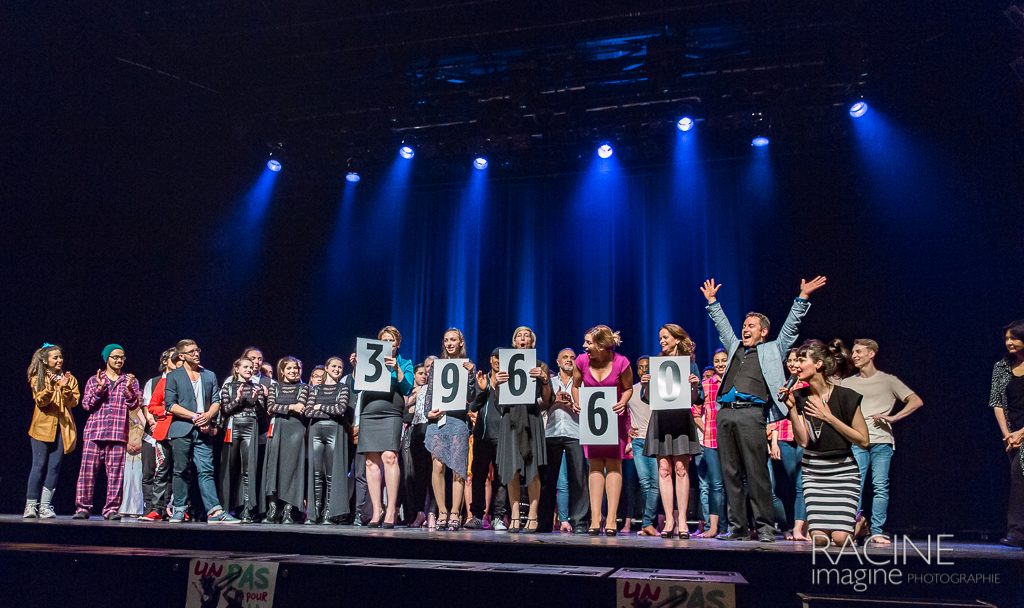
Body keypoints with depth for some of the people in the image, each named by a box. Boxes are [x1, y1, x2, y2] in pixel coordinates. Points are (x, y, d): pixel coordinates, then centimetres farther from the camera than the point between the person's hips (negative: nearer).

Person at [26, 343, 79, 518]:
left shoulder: (70, 379, 11)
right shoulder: (37, 379, 6)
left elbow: (74, 402, 0)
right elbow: (40, 401, -8)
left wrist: (65, 388, -15)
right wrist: (50, 387, -24)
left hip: (62, 428, 2)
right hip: (42, 427, -2)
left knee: (54, 467, -1)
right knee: (39, 465, -3)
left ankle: (45, 506, 3)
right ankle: (31, 505, 5)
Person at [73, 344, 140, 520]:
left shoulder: (130, 381, 13)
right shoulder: (94, 380, 14)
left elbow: (133, 405, 3)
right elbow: (86, 405, 5)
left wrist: (129, 388, -14)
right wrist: (99, 388, -8)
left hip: (118, 433, 0)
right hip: (94, 432, 0)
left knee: (116, 473, -3)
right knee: (88, 471, -3)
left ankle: (111, 509, 2)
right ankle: (83, 508, 4)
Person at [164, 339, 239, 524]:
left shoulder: (210, 376, 16)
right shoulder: (173, 376, 6)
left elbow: (216, 401, 12)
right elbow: (170, 405, -3)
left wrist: (207, 416, -8)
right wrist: (194, 416, -11)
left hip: (204, 431, 2)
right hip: (181, 430, -2)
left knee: (206, 471, -5)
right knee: (180, 471, 4)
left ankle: (215, 512, -12)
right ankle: (178, 510, 14)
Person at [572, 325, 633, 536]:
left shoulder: (621, 363, -16)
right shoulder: (582, 360, -9)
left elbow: (628, 388, -1)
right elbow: (575, 386, 6)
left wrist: (623, 402, -20)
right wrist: (577, 403, -12)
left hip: (615, 416, -2)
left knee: (613, 464, -3)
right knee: (595, 466, 1)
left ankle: (611, 519, 0)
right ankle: (595, 519, 1)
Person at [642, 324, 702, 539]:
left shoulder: (688, 362, 6)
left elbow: (696, 399, 3)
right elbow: (648, 399, 12)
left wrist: (695, 384, -16)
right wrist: (646, 384, -6)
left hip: (681, 418, -3)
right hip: (660, 419, 3)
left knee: (681, 469, -5)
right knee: (664, 469, -1)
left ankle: (682, 520, -2)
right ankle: (669, 519, 1)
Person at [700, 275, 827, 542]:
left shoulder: (772, 350, 16)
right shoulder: (734, 347, 27)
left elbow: (790, 327, 12)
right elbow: (722, 325, 37)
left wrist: (803, 298, 7)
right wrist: (712, 301, 41)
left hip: (751, 413, -5)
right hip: (725, 413, 5)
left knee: (757, 473, -7)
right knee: (730, 474, 3)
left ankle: (765, 527, -1)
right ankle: (737, 528, 7)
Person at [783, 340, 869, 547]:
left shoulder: (845, 397, -9)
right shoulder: (800, 397, 1)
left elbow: (863, 440, -9)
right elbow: (803, 440, -7)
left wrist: (829, 417, -14)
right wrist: (792, 408, -17)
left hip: (843, 470, -3)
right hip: (813, 472, 3)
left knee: (840, 538, -12)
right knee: (819, 538, -9)